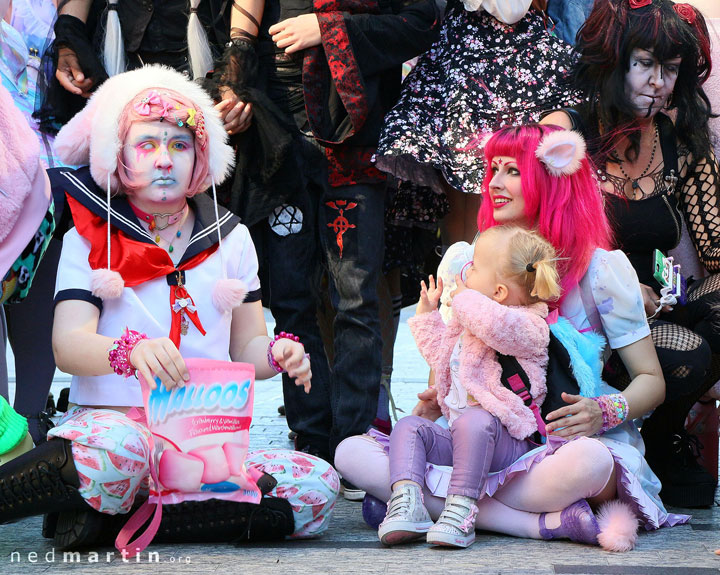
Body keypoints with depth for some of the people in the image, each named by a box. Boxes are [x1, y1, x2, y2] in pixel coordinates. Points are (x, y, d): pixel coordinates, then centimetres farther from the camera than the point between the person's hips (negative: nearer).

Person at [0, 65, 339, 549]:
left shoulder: (230, 238, 16)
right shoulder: (91, 239, 5)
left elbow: (246, 345, 17)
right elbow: (68, 345, -10)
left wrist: (277, 354, -9)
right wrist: (131, 350, -33)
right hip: (114, 417, -6)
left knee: (318, 489, -23)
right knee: (116, 452, -44)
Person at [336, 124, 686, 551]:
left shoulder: (601, 268, 2)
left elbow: (651, 380, 2)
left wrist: (604, 412, -20)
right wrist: (436, 404, 0)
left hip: (574, 442, -6)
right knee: (352, 452, -19)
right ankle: (547, 522, -27)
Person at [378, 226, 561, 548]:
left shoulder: (528, 324, -9)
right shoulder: (470, 323, 21)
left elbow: (497, 325, -34)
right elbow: (441, 353, 40)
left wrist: (464, 299, -16)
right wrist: (427, 313, 32)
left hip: (504, 438, -9)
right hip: (458, 436, 9)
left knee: (473, 420, -38)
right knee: (409, 427, -8)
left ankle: (461, 508, -42)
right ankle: (407, 503, -29)